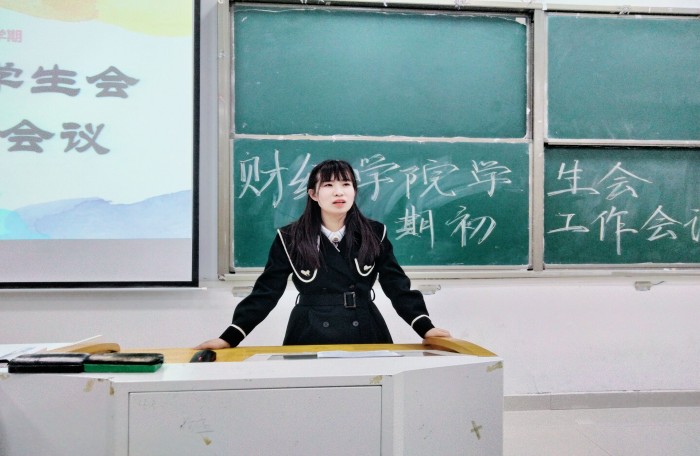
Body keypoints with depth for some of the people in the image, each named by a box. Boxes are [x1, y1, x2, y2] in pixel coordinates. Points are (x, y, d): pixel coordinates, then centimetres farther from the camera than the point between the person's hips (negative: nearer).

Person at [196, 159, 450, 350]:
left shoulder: (374, 234, 3)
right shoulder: (290, 238, 0)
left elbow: (398, 286, 2)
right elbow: (266, 291, -2)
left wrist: (425, 327, -12)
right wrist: (230, 338, -11)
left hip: (365, 336, 1)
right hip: (310, 338, -1)